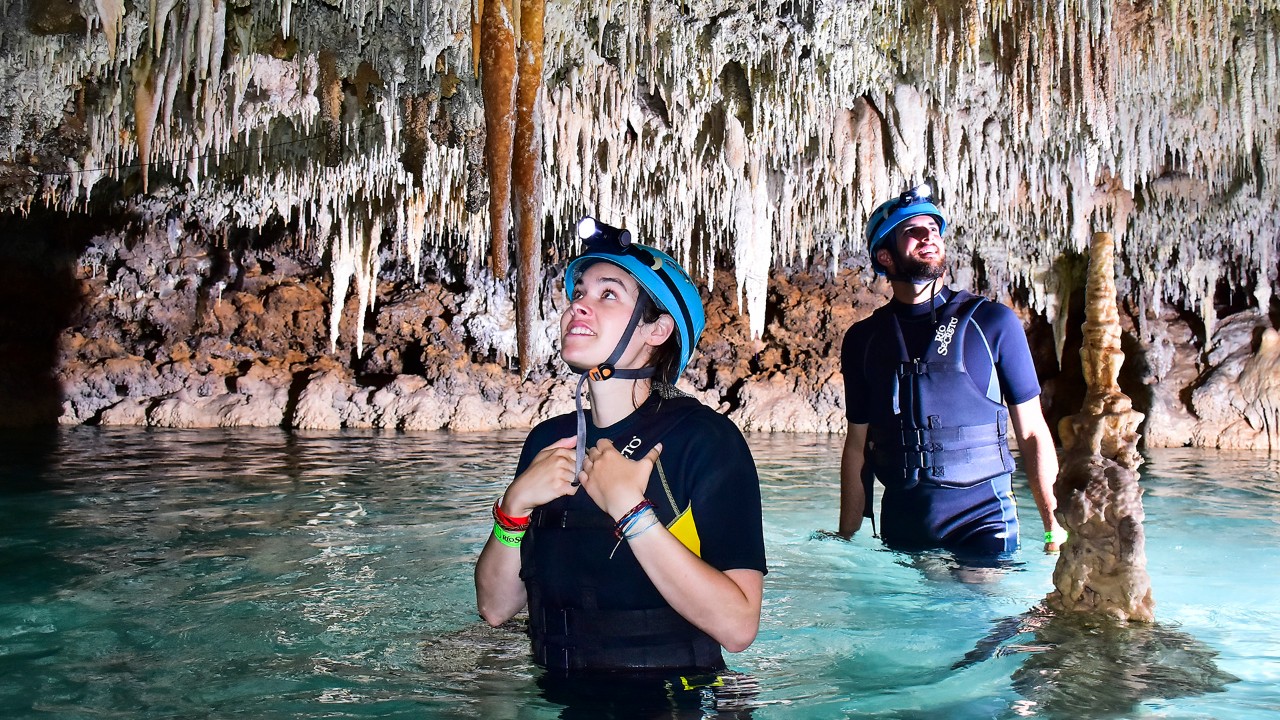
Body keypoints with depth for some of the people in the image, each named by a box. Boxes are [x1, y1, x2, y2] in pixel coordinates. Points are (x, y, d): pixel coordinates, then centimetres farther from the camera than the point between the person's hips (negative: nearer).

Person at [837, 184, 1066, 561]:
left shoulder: (992, 322, -2)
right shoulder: (863, 339, 4)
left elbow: (1032, 431, -1)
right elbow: (857, 445, 9)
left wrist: (1055, 527, -8)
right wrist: (846, 538, 9)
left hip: (982, 520, -2)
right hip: (901, 528, 2)